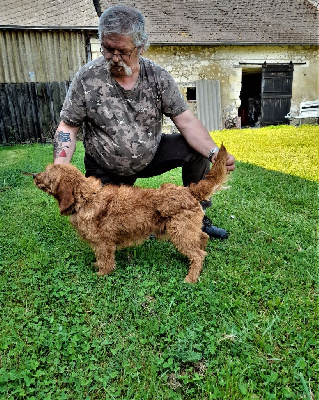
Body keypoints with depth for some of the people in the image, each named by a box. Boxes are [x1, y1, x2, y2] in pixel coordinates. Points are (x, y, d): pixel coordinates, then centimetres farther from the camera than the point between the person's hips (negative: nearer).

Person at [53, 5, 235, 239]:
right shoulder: (87, 78, -15)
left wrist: (214, 152, -32)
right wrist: (60, 167, -26)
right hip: (107, 172, -1)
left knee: (197, 149, -18)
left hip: (151, 155, 1)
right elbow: (68, 127, -9)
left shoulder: (158, 76, -12)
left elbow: (186, 122, -14)